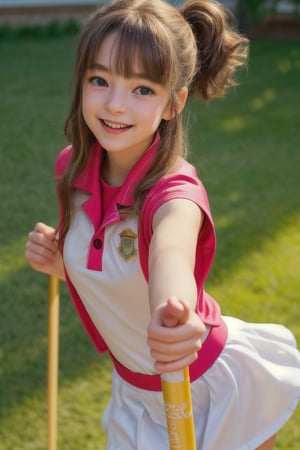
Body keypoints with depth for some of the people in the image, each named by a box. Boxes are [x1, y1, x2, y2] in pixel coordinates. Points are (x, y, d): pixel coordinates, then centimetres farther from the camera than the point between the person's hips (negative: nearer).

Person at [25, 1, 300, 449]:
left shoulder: (174, 191, -30)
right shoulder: (73, 169, -12)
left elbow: (170, 248, -55)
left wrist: (171, 314, -77)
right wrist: (57, 263, -16)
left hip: (214, 389, -4)